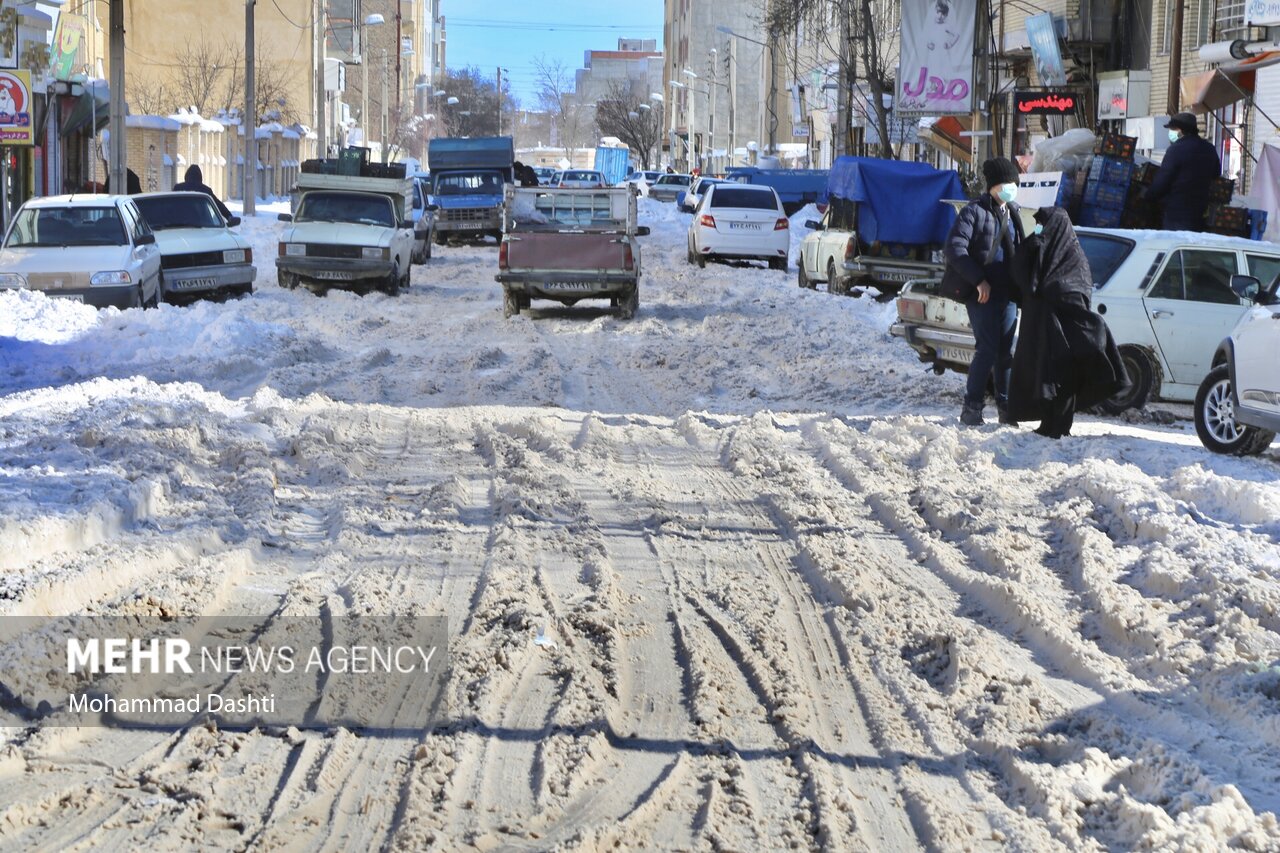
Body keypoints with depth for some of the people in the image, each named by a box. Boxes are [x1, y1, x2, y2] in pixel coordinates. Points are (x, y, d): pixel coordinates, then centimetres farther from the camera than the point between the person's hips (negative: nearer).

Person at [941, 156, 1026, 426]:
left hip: (1007, 293, 7)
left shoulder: (1012, 214, 16)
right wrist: (978, 280, -19)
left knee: (1006, 351, 8)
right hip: (981, 293, -7)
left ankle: (1005, 406, 15)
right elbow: (954, 248, -15)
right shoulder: (974, 212, -7)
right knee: (988, 350, -11)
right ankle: (971, 408, -4)